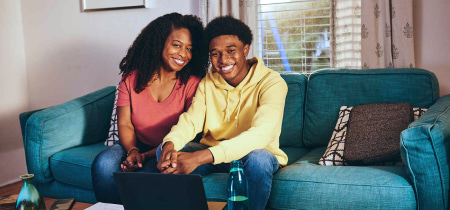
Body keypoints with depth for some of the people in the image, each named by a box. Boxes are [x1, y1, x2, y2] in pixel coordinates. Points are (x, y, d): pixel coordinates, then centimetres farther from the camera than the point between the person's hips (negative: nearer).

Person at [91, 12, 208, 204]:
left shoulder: (192, 83, -8)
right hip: (136, 145, 3)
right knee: (104, 164, -26)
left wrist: (146, 156, -20)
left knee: (148, 174, -33)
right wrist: (133, 151, -20)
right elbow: (125, 124, 1)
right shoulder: (132, 76, 1)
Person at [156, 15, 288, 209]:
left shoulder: (271, 83, -17)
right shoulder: (207, 82, 3)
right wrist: (170, 144, -34)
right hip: (211, 155, 4)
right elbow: (191, 120, -7)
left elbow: (261, 133, -33)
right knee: (164, 150, -16)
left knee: (258, 158, -38)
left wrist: (200, 157, -44)